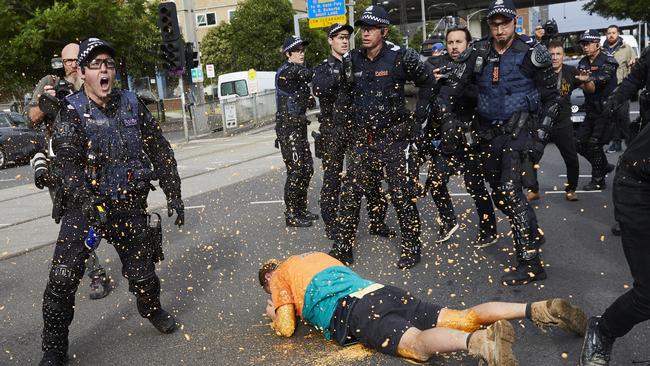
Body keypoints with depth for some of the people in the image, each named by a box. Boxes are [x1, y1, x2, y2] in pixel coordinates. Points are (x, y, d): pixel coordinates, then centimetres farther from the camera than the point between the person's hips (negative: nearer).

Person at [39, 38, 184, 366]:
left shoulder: (132, 105, 4)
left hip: (130, 206, 2)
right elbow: (69, 165, -18)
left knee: (142, 275, 9)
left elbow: (160, 152, 9)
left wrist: (174, 195, 6)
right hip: (85, 206, -2)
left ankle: (151, 310, 42)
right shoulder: (71, 113, -6)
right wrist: (91, 204, -33)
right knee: (62, 280, -9)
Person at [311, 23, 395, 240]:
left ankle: (377, 222, 14)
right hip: (333, 129, -3)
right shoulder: (324, 68, 7)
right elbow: (318, 89, -15)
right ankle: (331, 225, 12)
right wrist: (341, 71, -24)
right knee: (332, 178, 2)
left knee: (372, 175, 4)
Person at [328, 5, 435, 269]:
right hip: (363, 139, 5)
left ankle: (411, 248, 15)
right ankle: (342, 248, 14)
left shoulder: (400, 56, -9)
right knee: (350, 193, 3)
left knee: (402, 196, 0)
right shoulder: (354, 60, 4)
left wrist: (418, 118, 0)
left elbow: (427, 82, 3)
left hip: (395, 137, -4)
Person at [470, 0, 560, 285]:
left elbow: (551, 95, 2)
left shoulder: (530, 52, -4)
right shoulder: (479, 52, 5)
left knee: (510, 189, -18)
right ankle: (533, 234, 37)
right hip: (488, 132, 5)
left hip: (518, 128, -5)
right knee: (497, 192, 13)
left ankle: (530, 263, -12)